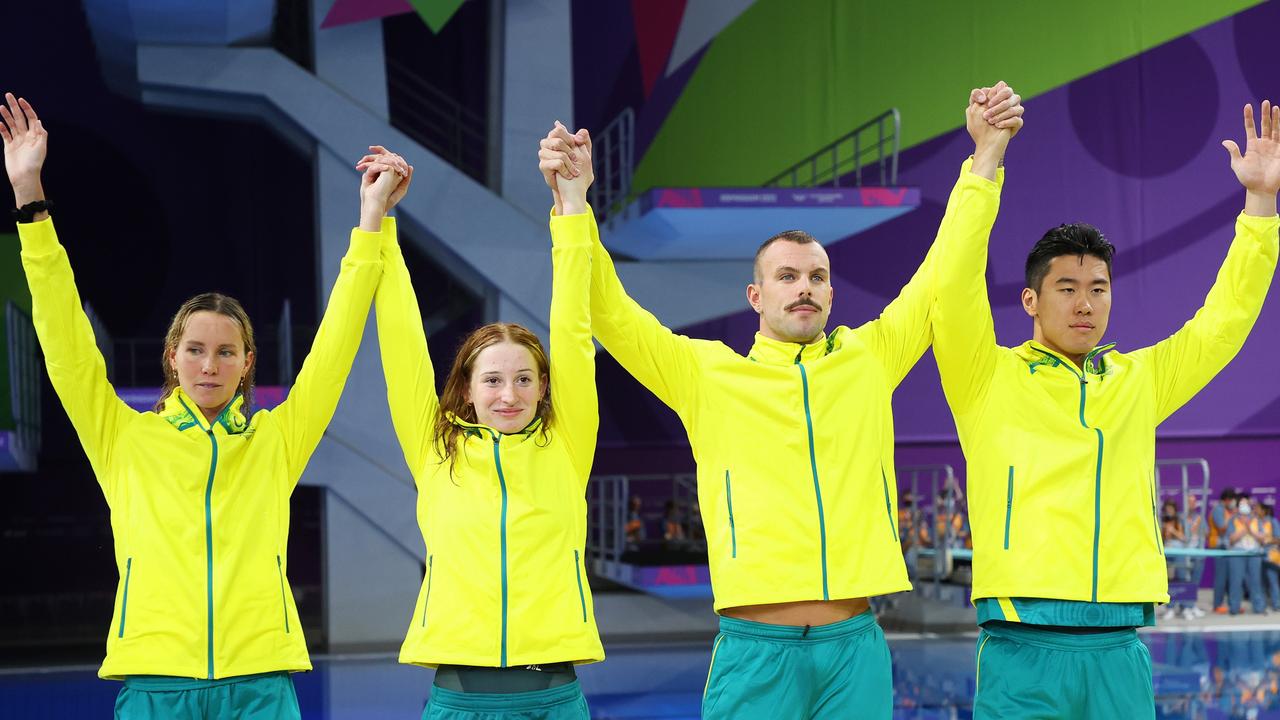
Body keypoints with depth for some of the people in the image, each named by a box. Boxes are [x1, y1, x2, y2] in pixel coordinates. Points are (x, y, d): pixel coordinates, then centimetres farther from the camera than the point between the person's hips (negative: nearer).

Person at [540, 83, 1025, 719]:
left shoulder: (868, 359, 11)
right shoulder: (707, 372, 6)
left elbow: (942, 277, 12)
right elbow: (609, 312, 0)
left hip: (854, 647, 2)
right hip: (755, 649, -2)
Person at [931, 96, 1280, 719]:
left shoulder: (1139, 381, 15)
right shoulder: (991, 379, 3)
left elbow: (1224, 321, 16)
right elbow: (956, 290, -10)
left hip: (1120, 651, 4)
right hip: (1023, 648, -4)